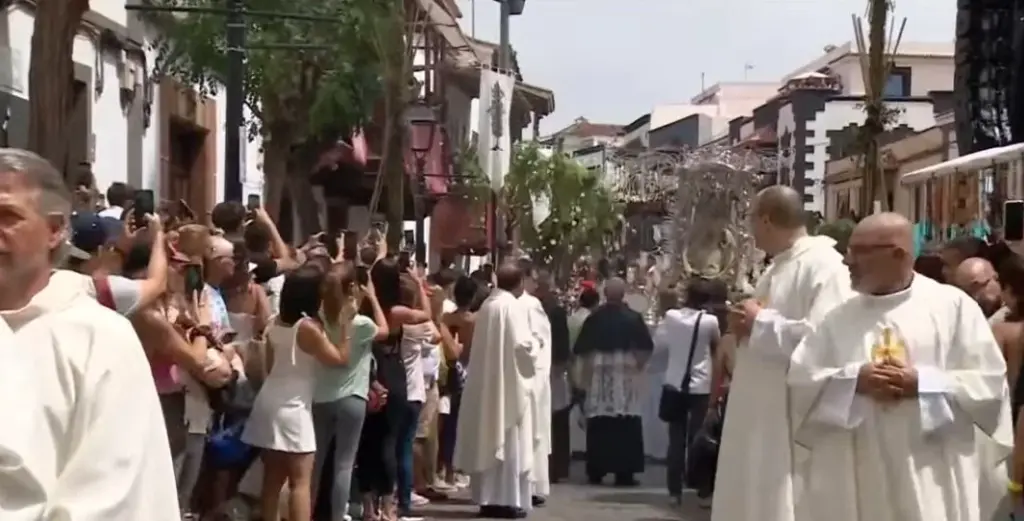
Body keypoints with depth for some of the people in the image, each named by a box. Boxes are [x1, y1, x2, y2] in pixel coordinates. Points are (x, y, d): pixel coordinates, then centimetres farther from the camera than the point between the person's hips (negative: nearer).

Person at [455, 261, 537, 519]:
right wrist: (533, 347, 2)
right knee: (510, 440, -3)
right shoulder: (514, 306, -13)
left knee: (491, 438, 10)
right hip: (510, 383, -7)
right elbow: (522, 344, -19)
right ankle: (509, 499, -3)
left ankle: (488, 498, 12)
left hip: (487, 383, 7)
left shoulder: (486, 305, 9)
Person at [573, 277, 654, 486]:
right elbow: (646, 347, -6)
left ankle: (595, 471, 9)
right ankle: (624, 473, -2)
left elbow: (581, 349, 0)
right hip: (626, 374, -2)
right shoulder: (633, 318, -5)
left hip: (598, 374, 2)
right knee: (626, 426, 1)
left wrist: (586, 370, 12)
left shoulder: (594, 317, -2)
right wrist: (638, 364, 9)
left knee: (598, 425, 7)